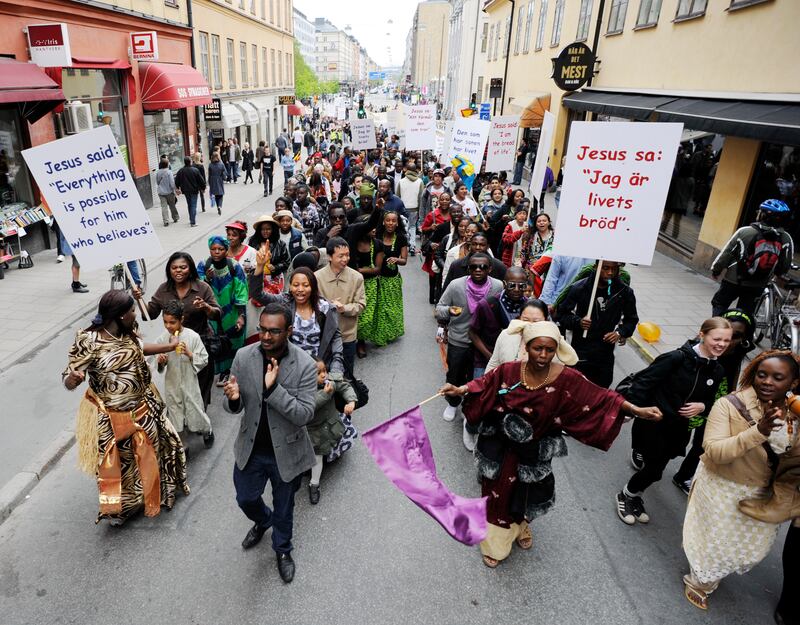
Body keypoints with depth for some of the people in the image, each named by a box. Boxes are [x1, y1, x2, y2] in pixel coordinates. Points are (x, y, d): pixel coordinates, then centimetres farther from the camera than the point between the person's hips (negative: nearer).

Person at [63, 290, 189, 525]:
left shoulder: (127, 333, -6)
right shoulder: (88, 342, -25)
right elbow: (69, 381, -22)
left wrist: (171, 346, 24)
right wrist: (73, 377, -46)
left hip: (142, 409, 7)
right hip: (112, 418, -7)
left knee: (150, 454, 24)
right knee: (119, 465, 13)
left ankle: (156, 492, 51)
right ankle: (119, 509, 39)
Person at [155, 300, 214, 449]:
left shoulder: (193, 336, -16)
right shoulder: (162, 338, -8)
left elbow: (204, 360, -11)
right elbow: (160, 366, 4)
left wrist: (189, 354, -26)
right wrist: (160, 361, -18)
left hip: (189, 382, -2)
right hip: (171, 384, 2)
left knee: (196, 411, 9)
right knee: (174, 413, 14)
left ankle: (207, 432, 39)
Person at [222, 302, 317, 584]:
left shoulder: (305, 365, -23)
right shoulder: (243, 356, -14)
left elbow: (305, 415, -25)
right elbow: (234, 407, -6)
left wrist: (274, 388, -37)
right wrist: (233, 399, -31)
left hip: (286, 451, -3)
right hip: (251, 448, 3)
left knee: (283, 507, 20)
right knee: (246, 499, 24)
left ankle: (283, 550, 50)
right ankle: (262, 521, 60)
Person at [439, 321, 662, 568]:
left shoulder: (566, 378, -21)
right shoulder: (508, 370, -20)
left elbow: (600, 398, -18)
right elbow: (483, 385, -9)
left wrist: (636, 410, -23)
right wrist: (459, 390, -24)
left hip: (534, 453, 1)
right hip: (501, 448, 0)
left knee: (527, 492, 25)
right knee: (499, 492, 16)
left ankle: (522, 524, 60)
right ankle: (496, 542, 43)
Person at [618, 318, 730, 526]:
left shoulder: (717, 372, -1)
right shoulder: (677, 358, -21)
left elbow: (711, 403, 13)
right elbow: (644, 381, -22)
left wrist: (702, 407, -10)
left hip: (678, 430, 6)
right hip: (653, 422, -6)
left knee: (655, 469, 19)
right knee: (654, 470, 0)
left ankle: (633, 497, 50)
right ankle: (626, 496, 29)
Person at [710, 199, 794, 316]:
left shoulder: (745, 232, -17)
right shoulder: (786, 239, -8)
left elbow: (727, 253, -10)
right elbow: (785, 267, 0)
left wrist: (715, 270, 4)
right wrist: (773, 273, 21)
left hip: (733, 281, -3)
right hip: (758, 286, 3)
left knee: (719, 304, 16)